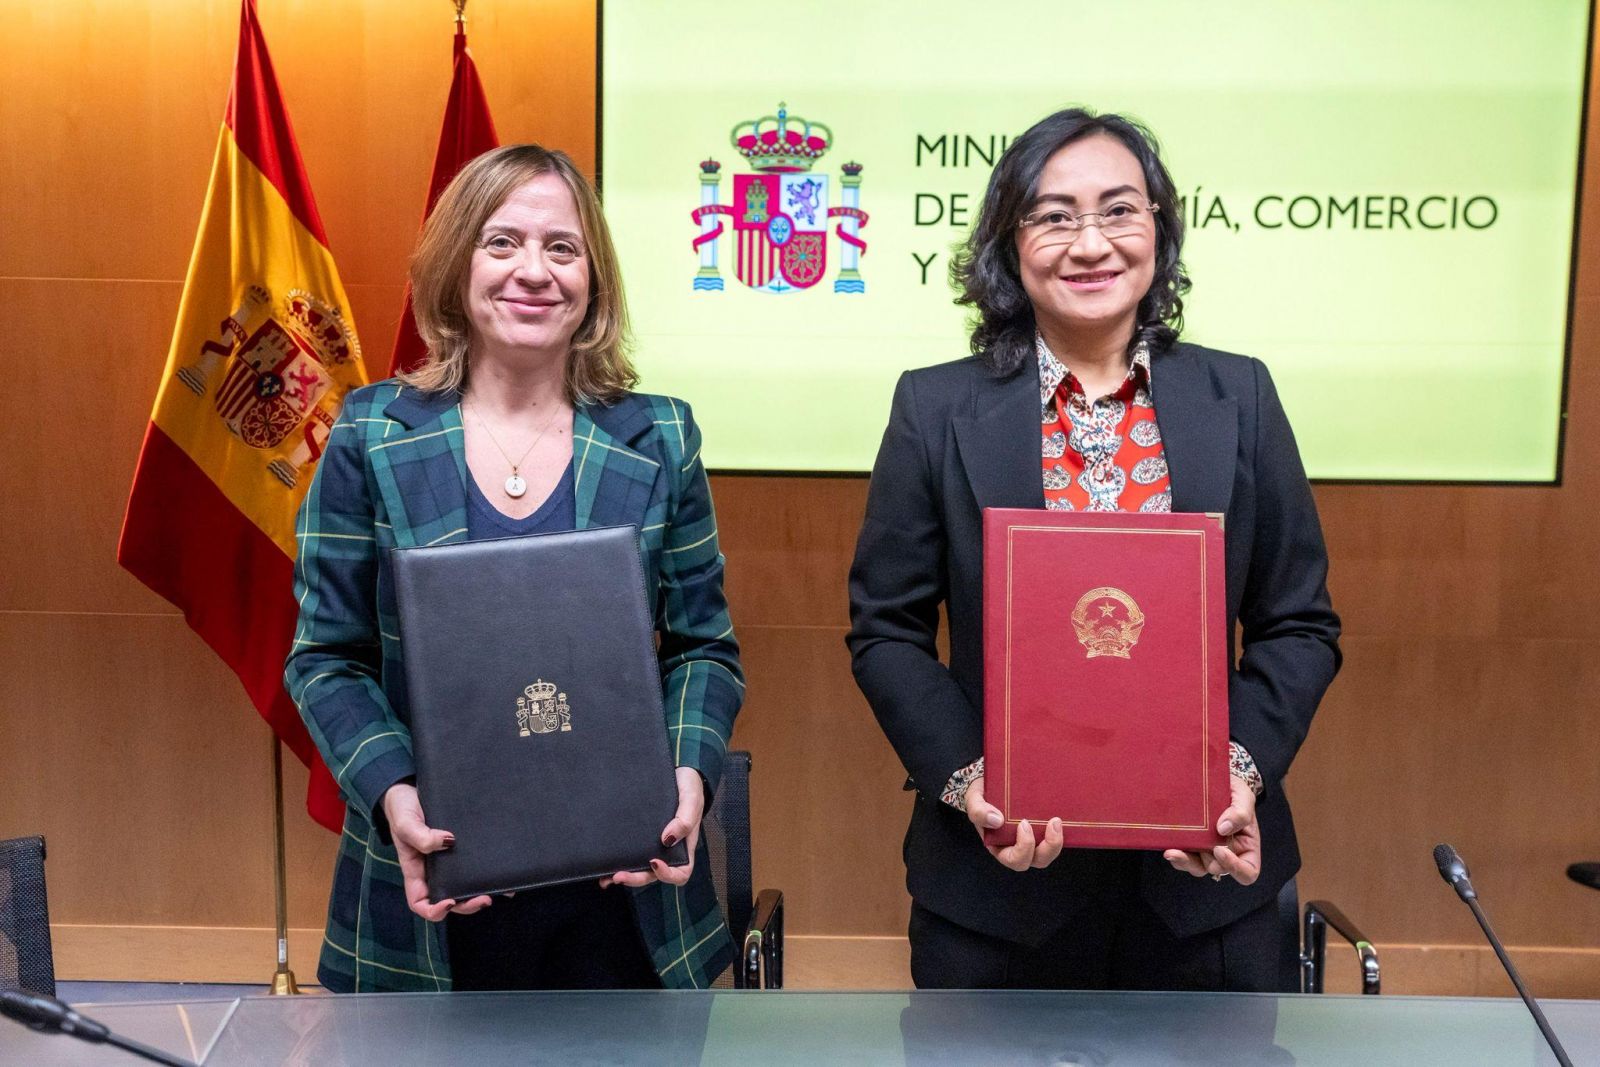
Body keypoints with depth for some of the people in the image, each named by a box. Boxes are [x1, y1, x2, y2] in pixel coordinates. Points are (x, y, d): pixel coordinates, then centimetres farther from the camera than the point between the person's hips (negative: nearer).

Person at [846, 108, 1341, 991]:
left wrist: (1244, 768, -12)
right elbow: (887, 630, 0)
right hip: (997, 872, -1)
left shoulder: (1239, 398, 1)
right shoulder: (935, 408, -2)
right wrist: (967, 779, -14)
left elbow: (1298, 626, 4)